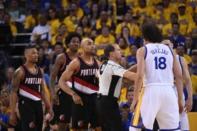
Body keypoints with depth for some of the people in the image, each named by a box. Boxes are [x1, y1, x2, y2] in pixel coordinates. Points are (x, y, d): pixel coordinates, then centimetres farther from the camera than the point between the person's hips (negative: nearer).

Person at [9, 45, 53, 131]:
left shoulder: (39, 71, 13)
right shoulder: (20, 72, -8)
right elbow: (14, 92, -10)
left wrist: (48, 105, 14)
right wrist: (12, 112, -16)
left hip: (38, 104, 7)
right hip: (26, 104, -7)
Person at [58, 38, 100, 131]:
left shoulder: (97, 63, 9)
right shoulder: (76, 63, -9)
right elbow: (61, 82, -13)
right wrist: (73, 94, -24)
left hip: (95, 99, 6)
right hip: (80, 100, -6)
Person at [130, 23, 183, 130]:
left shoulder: (143, 50, 5)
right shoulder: (169, 50, 16)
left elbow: (140, 76, -8)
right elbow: (179, 76, 10)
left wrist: (135, 99, -4)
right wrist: (180, 99, 14)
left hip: (151, 90, -3)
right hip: (168, 91, 4)